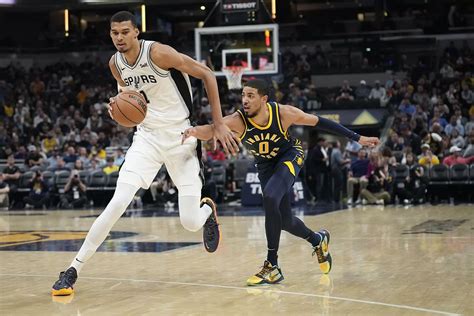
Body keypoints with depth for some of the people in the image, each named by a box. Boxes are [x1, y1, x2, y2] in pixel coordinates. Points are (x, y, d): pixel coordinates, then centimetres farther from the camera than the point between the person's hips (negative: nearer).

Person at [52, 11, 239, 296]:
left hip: (181, 137, -3)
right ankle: (73, 271, -10)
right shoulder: (115, 64, 0)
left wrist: (219, 124, -13)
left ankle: (207, 209, 34)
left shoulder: (158, 53, -18)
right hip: (148, 136, 4)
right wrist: (119, 108, -9)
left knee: (190, 223, -7)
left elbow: (207, 75, -12)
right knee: (119, 202, -17)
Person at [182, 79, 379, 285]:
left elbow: (319, 122, -16)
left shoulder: (283, 113, -29)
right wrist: (194, 131, -73)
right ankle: (318, 240, 42)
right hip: (265, 164, 3)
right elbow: (212, 130, -47)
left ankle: (272, 267, -22)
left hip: (290, 155, -3)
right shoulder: (237, 121, -30)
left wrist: (358, 138, -11)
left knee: (270, 198, -30)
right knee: (285, 221, 7)